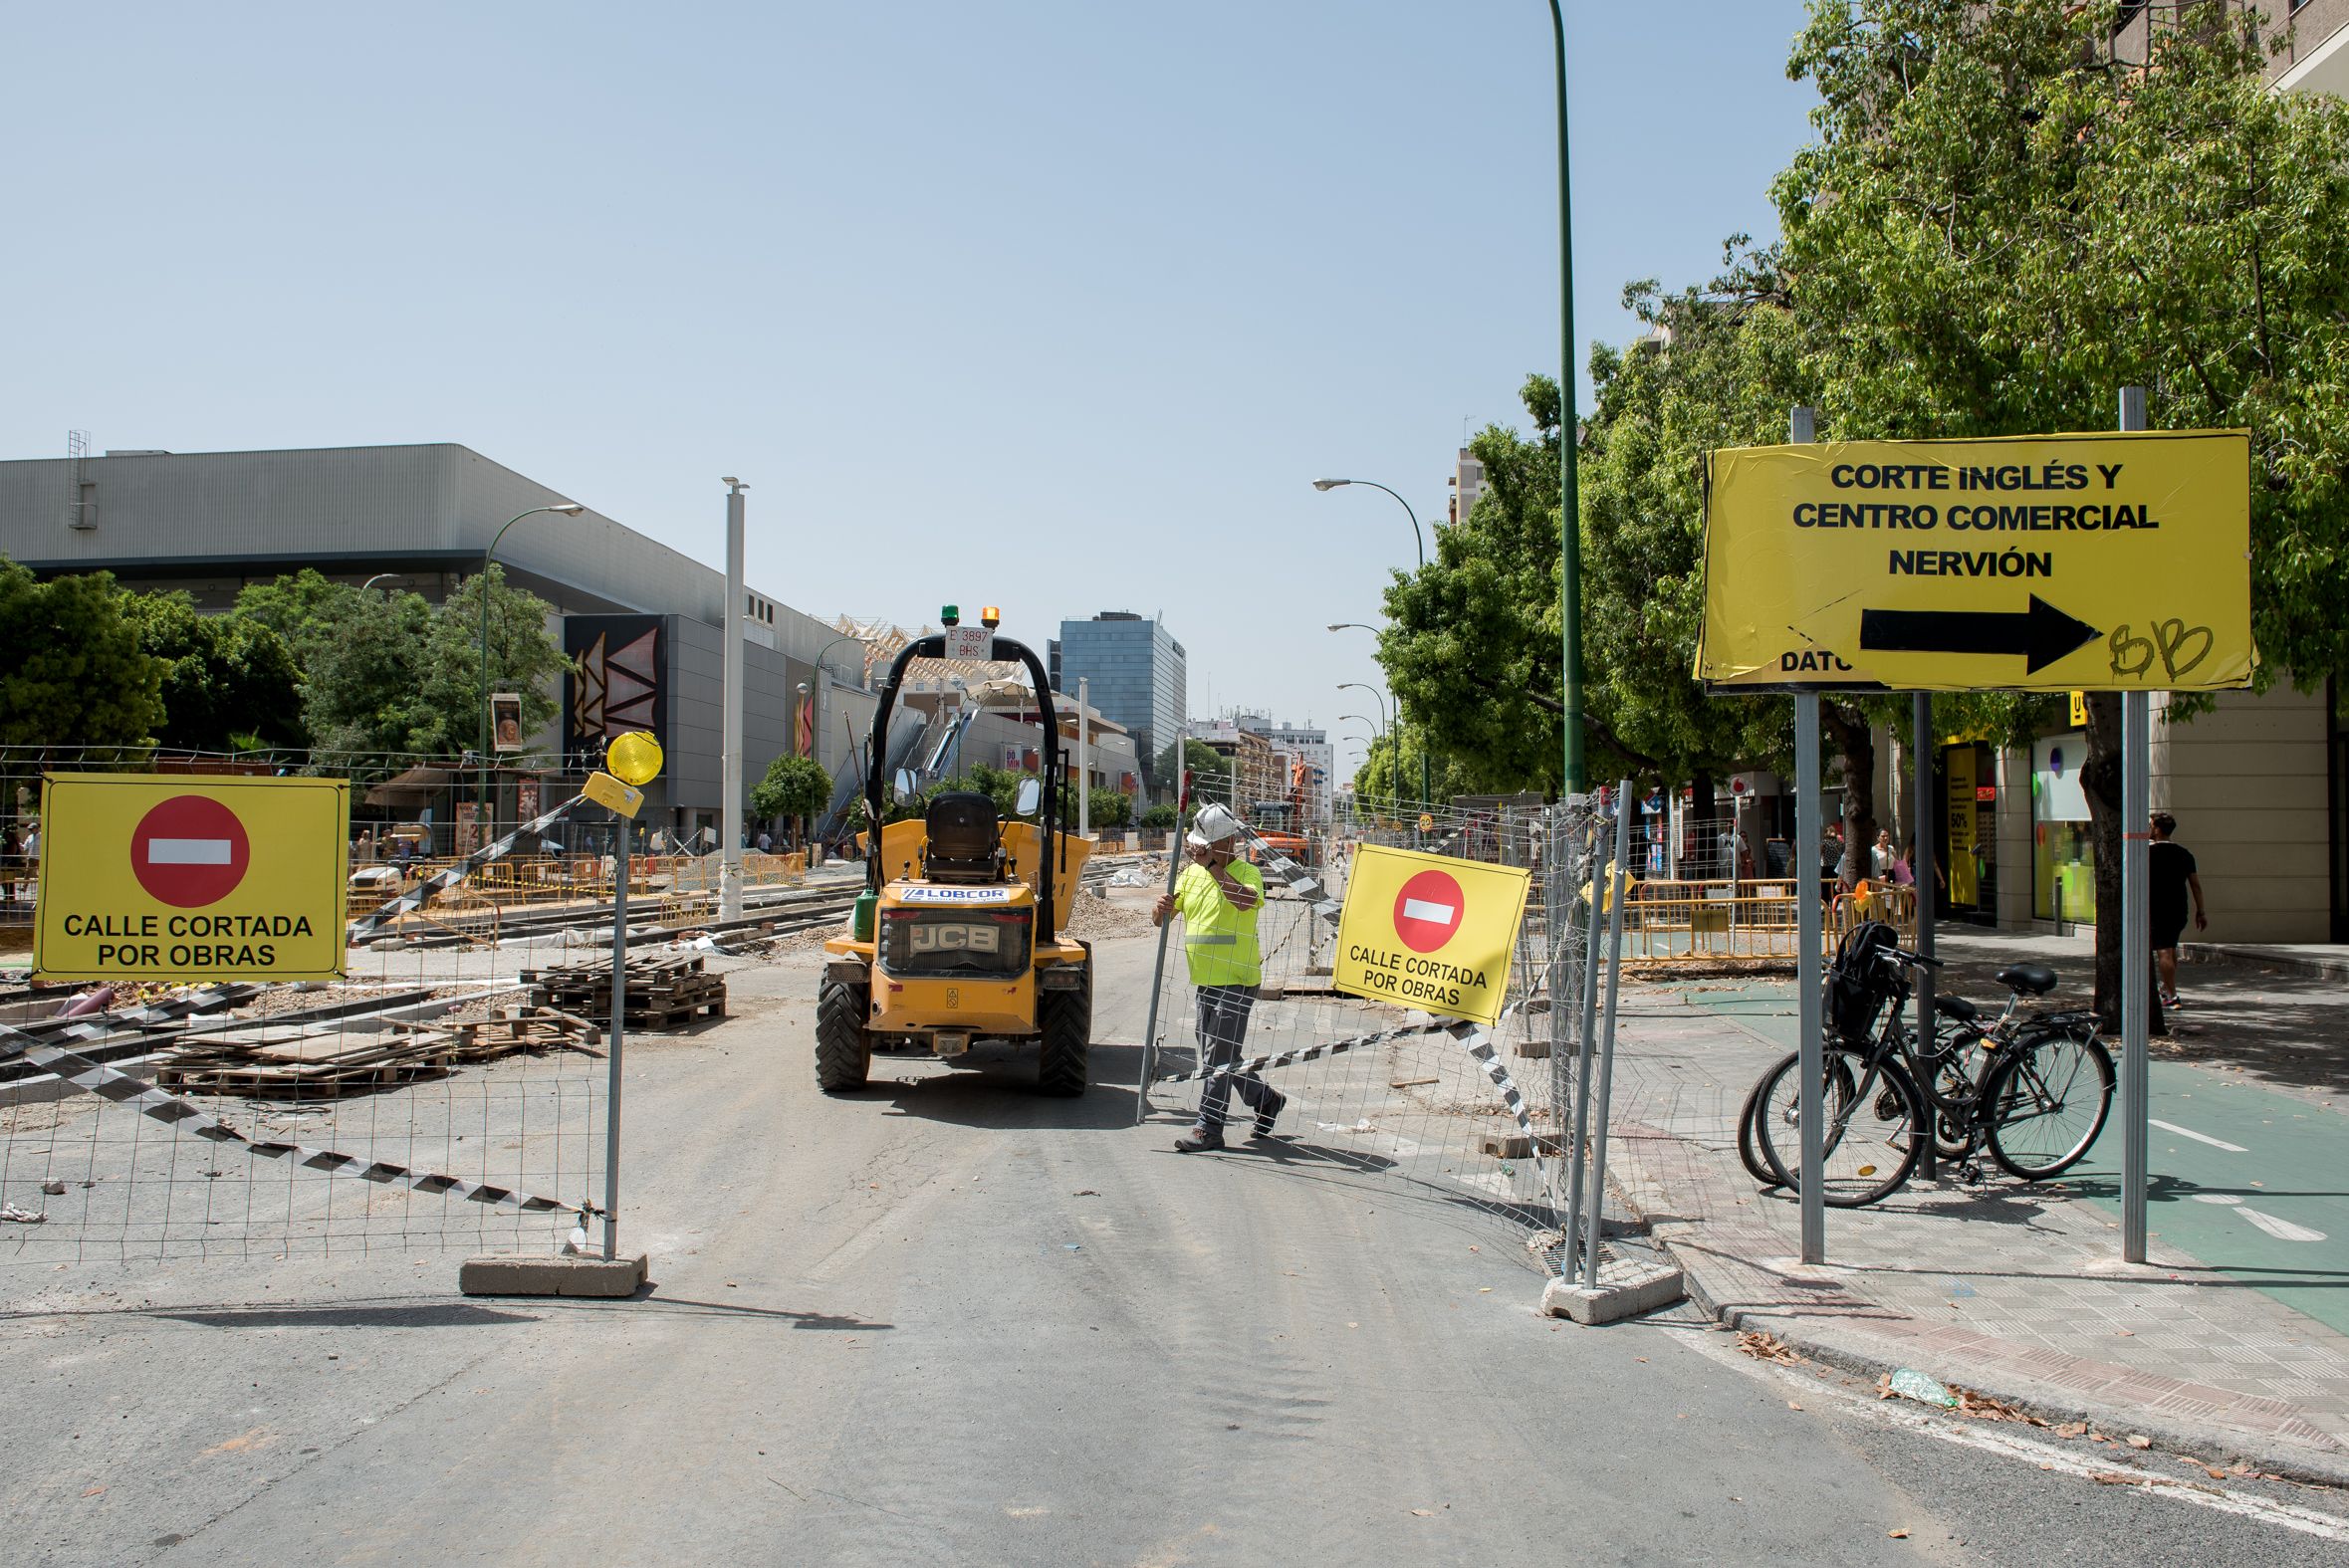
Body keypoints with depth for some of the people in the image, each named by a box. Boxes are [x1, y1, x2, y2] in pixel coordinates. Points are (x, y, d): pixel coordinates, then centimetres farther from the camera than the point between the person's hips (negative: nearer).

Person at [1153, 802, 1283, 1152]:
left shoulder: (1246, 872, -9)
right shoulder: (1191, 875, 11)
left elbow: (1246, 900, -33)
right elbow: (1160, 919, 11)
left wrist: (1212, 864, -32)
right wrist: (1161, 908, -13)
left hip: (1236, 982, -8)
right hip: (1206, 983, 8)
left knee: (1218, 1057, -8)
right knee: (1217, 1056, 17)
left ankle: (1208, 1128, -2)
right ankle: (1266, 1099, 35)